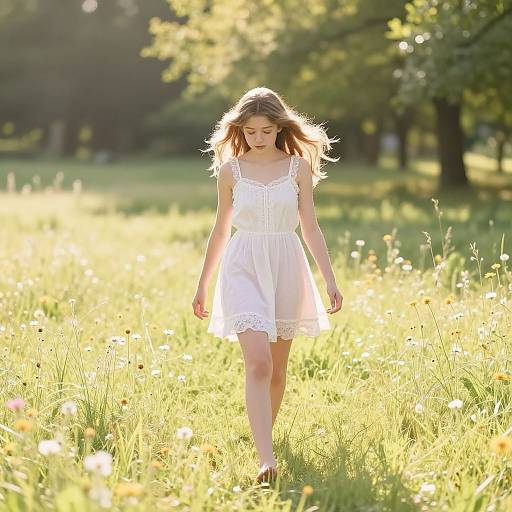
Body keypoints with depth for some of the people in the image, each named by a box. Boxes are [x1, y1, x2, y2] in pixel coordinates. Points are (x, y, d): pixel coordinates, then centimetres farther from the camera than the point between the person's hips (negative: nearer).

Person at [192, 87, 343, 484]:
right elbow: (221, 230, 10)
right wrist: (202, 285, 13)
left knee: (277, 367, 12)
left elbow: (311, 228, 5)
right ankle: (266, 459, -24)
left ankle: (265, 433, 34)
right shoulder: (230, 170, 2)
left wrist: (331, 280, -1)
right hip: (245, 268, -2)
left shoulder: (298, 167, 2)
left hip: (286, 268, 2)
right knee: (258, 363, -18)